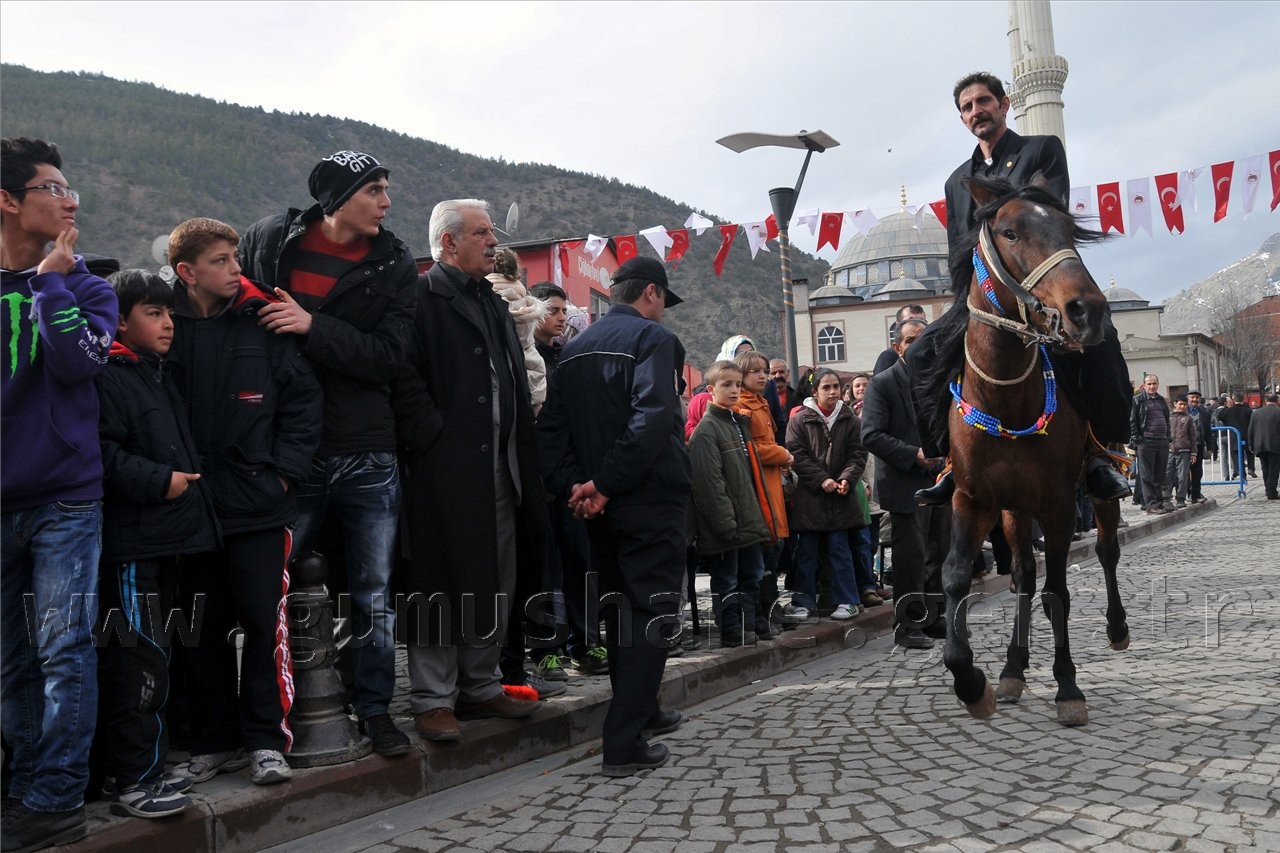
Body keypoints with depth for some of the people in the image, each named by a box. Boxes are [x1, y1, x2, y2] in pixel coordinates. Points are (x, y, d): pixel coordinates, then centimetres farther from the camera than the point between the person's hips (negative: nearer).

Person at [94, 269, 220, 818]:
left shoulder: (157, 374, 19)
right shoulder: (108, 377, -10)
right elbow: (102, 453, -21)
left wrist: (189, 481, 21)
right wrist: (157, 481, -20)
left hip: (162, 538, 10)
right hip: (129, 543, -10)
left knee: (148, 656, 15)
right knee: (140, 659, -8)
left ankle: (141, 768, 25)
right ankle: (133, 784, 0)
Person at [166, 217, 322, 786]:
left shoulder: (264, 322, 0)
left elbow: (303, 400, 0)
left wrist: (284, 470, -6)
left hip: (260, 504, -1)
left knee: (264, 620, 0)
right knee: (203, 630, 10)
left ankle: (265, 740, 13)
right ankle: (214, 742, 24)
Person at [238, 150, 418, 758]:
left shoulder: (394, 264, 2)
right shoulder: (270, 240, 1)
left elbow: (386, 357, -9)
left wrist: (312, 326, -18)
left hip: (368, 456, 1)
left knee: (374, 590, 9)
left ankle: (374, 706, 25)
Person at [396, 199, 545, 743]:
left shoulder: (494, 304, 21)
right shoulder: (422, 297, -5)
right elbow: (406, 376, -16)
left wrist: (521, 451, 14)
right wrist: (434, 435, -18)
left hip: (499, 468, 8)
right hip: (446, 468, -8)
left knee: (497, 582, 12)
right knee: (442, 584, -2)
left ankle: (481, 686, 25)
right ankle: (432, 699, 8)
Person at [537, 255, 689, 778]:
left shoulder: (575, 348, 14)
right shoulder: (653, 338, -8)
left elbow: (551, 427, 6)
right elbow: (652, 419, -23)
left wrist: (572, 485, -2)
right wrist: (607, 485, -21)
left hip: (598, 504, 7)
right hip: (650, 499, -7)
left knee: (621, 609, 19)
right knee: (652, 613, -2)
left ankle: (641, 711, 34)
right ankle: (625, 744, -5)